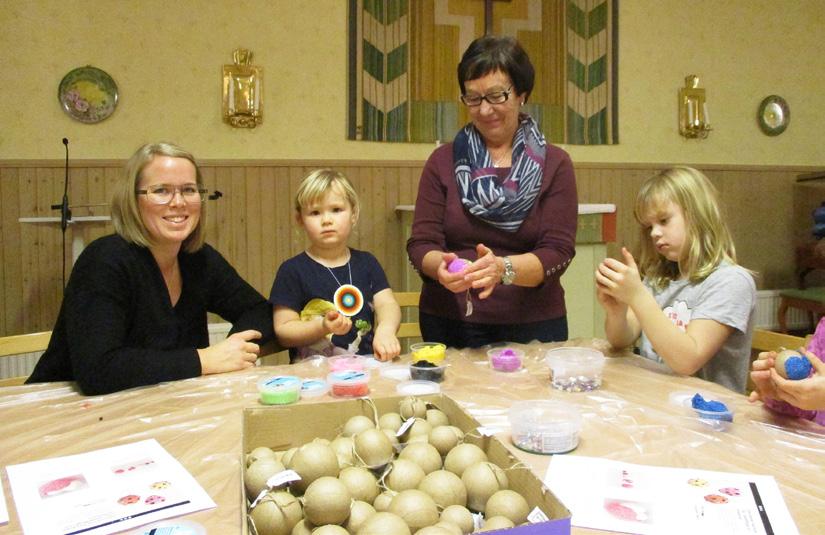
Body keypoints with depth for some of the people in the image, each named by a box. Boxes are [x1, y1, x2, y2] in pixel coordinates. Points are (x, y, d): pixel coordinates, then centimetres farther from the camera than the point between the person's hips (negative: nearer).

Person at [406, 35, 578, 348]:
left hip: (533, 326, 0)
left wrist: (504, 268, -28)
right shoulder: (443, 161, 3)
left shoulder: (555, 164, 0)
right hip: (449, 325, 1)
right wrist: (440, 265, -25)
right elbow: (421, 244, -2)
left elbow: (558, 252, -9)